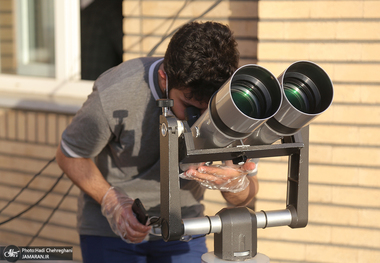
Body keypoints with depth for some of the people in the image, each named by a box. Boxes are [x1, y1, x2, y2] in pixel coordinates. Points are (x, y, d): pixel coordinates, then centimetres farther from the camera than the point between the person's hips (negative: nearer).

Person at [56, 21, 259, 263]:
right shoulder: (115, 95, -28)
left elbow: (246, 194, -9)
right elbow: (70, 155, -9)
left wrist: (236, 183, -33)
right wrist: (112, 203, -23)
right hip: (110, 228, -2)